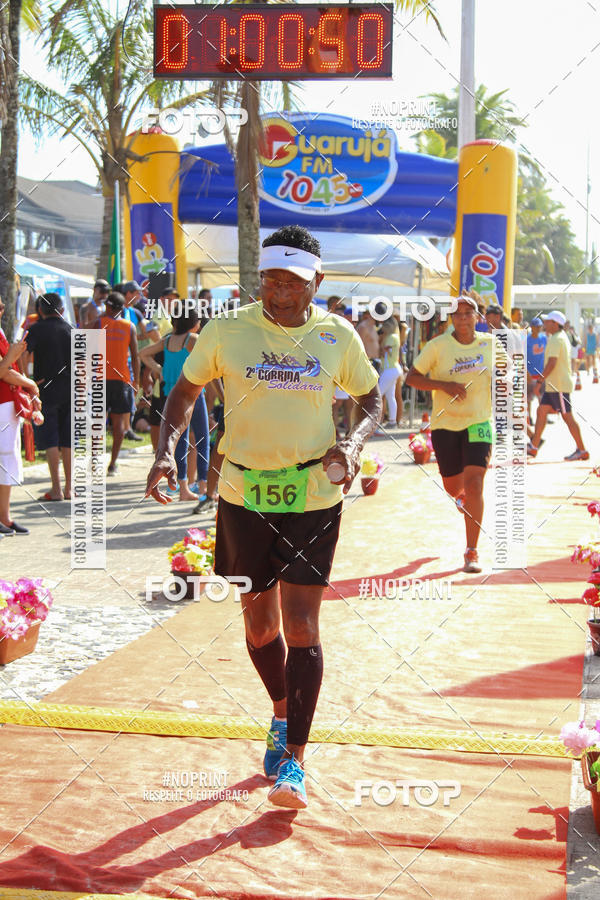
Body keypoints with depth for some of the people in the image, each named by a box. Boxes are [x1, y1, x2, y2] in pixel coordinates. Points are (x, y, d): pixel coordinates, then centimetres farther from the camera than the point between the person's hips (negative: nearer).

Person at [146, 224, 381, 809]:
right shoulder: (227, 331, -4)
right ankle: (281, 713, 40)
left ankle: (294, 758, 2)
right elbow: (184, 393, 7)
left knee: (301, 624, -7)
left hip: (313, 495, -1)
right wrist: (166, 450, -10)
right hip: (244, 493, 1)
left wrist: (353, 442, -10)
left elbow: (370, 397, 11)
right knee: (259, 622, 11)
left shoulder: (337, 335, -3)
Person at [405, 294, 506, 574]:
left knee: (474, 484, -15)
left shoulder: (490, 343, -1)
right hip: (445, 424, 0)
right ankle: (463, 496, 54)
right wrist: (444, 385, -19)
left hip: (479, 422, 0)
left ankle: (472, 552, -9)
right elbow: (411, 377, -6)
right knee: (453, 488, 12)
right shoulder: (438, 345, -8)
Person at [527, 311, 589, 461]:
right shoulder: (562, 337, 17)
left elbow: (552, 363, -23)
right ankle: (533, 447, 12)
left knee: (567, 416, -6)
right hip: (554, 385, 11)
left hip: (559, 385, -11)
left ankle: (582, 450, -2)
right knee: (541, 411, 10)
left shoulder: (556, 339, -15)